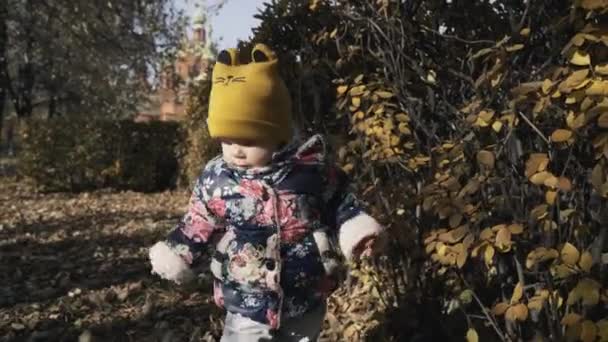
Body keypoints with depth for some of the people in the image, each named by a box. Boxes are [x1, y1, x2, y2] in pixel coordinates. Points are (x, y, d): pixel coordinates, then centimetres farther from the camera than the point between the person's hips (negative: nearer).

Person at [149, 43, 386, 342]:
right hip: (246, 308, 1)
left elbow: (339, 204, 0)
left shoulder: (313, 168, -13)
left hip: (305, 304, 0)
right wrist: (174, 251, -5)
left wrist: (358, 227, -15)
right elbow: (198, 224, 5)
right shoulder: (215, 179, -8)